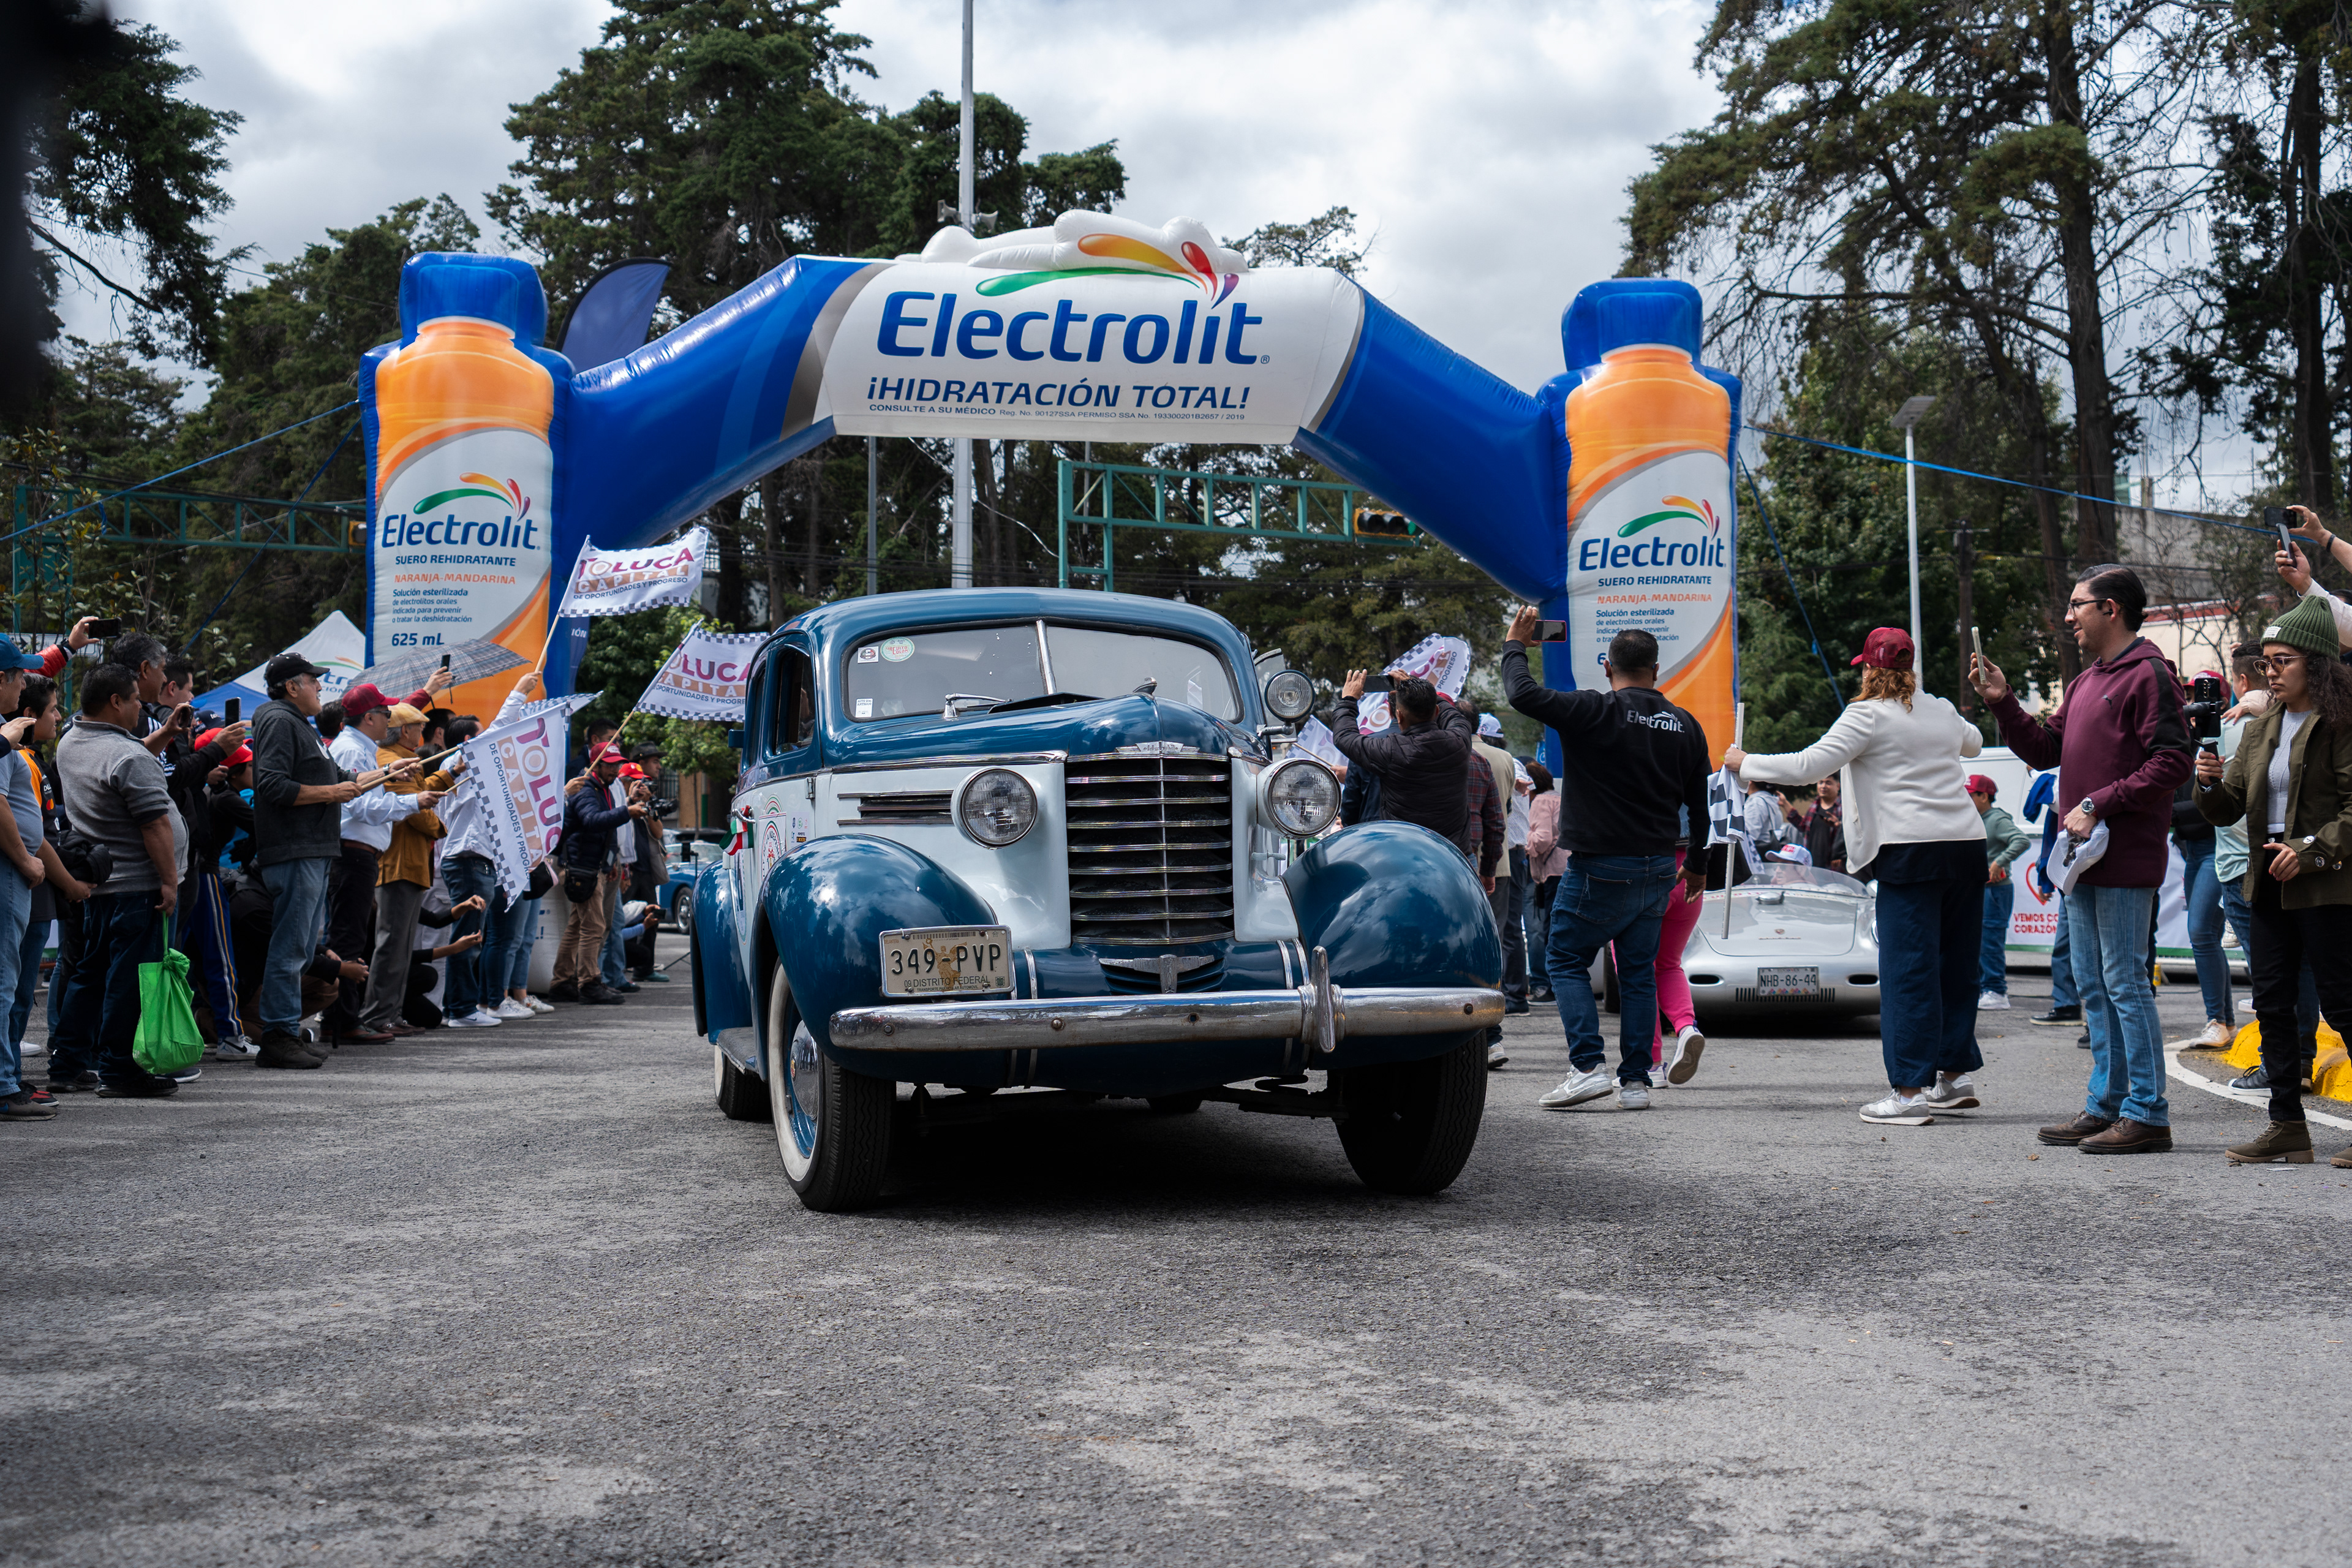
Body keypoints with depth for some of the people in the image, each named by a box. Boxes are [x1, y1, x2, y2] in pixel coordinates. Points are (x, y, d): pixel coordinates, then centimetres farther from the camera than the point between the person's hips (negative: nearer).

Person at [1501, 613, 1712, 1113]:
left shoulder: (1595, 712, -12)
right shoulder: (1685, 725, 8)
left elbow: (1523, 694, -18)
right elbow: (1699, 804, 15)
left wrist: (1515, 644, 1)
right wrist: (1697, 864, 27)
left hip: (1600, 869, -6)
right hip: (1657, 868, 6)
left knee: (1566, 960, 5)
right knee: (1638, 972, 11)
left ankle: (1589, 1066, -8)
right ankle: (1636, 1082, 9)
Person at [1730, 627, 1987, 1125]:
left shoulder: (1868, 715, -4)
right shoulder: (1942, 711, 16)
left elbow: (1807, 766, -9)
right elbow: (1973, 743, 40)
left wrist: (1744, 763, 3)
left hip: (1912, 849, -7)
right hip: (1967, 842, 7)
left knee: (1907, 971, -6)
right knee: (1955, 963, 14)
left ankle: (1910, 1090, -7)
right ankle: (1955, 1074, 21)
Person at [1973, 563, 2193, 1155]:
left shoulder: (2148, 673, -10)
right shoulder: (2085, 681, 19)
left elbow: (2170, 763, -18)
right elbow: (2046, 749, 22)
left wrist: (2098, 805, -19)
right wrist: (2002, 702, 11)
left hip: (2125, 858, -10)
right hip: (2084, 857, 10)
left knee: (2126, 981, -7)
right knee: (2093, 985, 13)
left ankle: (2148, 1115, -2)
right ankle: (2105, 1105, 21)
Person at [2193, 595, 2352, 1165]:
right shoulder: (2260, 731, 14)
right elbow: (2228, 810, 13)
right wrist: (2211, 784, -6)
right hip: (2269, 884, 8)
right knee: (2271, 1004, 8)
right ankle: (2288, 1127, 15)